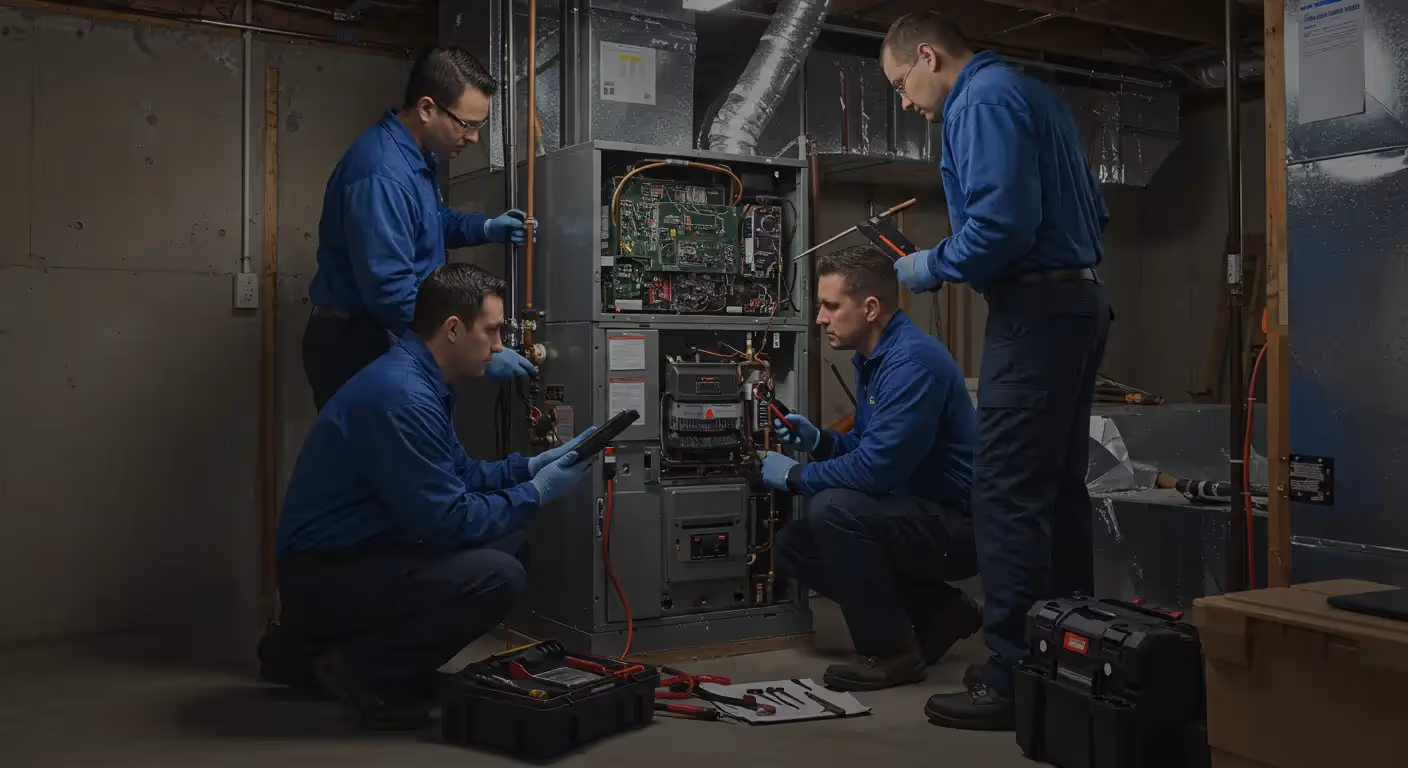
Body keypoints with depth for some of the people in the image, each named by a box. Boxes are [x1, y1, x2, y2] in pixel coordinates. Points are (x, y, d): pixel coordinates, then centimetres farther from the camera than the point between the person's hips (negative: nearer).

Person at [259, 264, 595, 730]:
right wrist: (537, 494, -11)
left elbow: (458, 474, 18)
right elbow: (448, 521, -23)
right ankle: (358, 668, -5)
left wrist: (531, 467, 6)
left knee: (511, 544, 7)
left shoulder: (421, 380, 9)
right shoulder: (403, 398, -25)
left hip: (360, 552, 11)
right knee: (497, 576, -25)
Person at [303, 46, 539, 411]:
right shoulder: (382, 174, -27)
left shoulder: (419, 155, 7)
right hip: (356, 348, -10)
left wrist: (484, 228, 5)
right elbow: (391, 291, -31)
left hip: (386, 341, 10)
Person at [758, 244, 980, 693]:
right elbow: (866, 447, 20)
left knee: (833, 508, -29)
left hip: (957, 527, -10)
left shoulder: (913, 360, -23)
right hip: (923, 518, 10)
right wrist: (817, 441, 1)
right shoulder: (873, 359, 10)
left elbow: (877, 467, -29)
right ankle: (938, 613, 11)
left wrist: (795, 477, -14)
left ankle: (891, 652, -10)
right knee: (793, 547, 5)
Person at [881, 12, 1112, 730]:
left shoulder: (981, 102, -9)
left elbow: (1001, 223, -22)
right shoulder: (1034, 95, 21)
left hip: (1035, 312, -10)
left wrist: (931, 268, -7)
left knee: (1008, 496, -8)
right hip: (1080, 301, 10)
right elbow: (1093, 213, 22)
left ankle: (1014, 677, -3)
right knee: (1058, 490, 13)